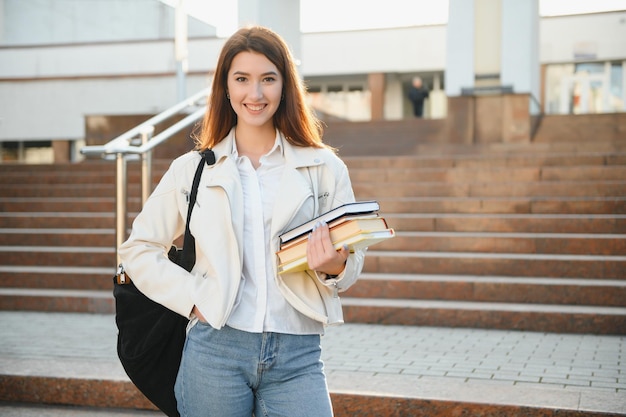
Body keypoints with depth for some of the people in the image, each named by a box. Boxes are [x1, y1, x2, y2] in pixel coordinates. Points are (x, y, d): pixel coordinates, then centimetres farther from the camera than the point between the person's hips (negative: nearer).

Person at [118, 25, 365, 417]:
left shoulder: (324, 167, 5)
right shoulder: (192, 170, 6)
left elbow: (352, 259, 9)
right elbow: (138, 249, 10)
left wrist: (335, 267, -14)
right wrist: (193, 298, -4)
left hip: (297, 357, 0)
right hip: (215, 349, 0)